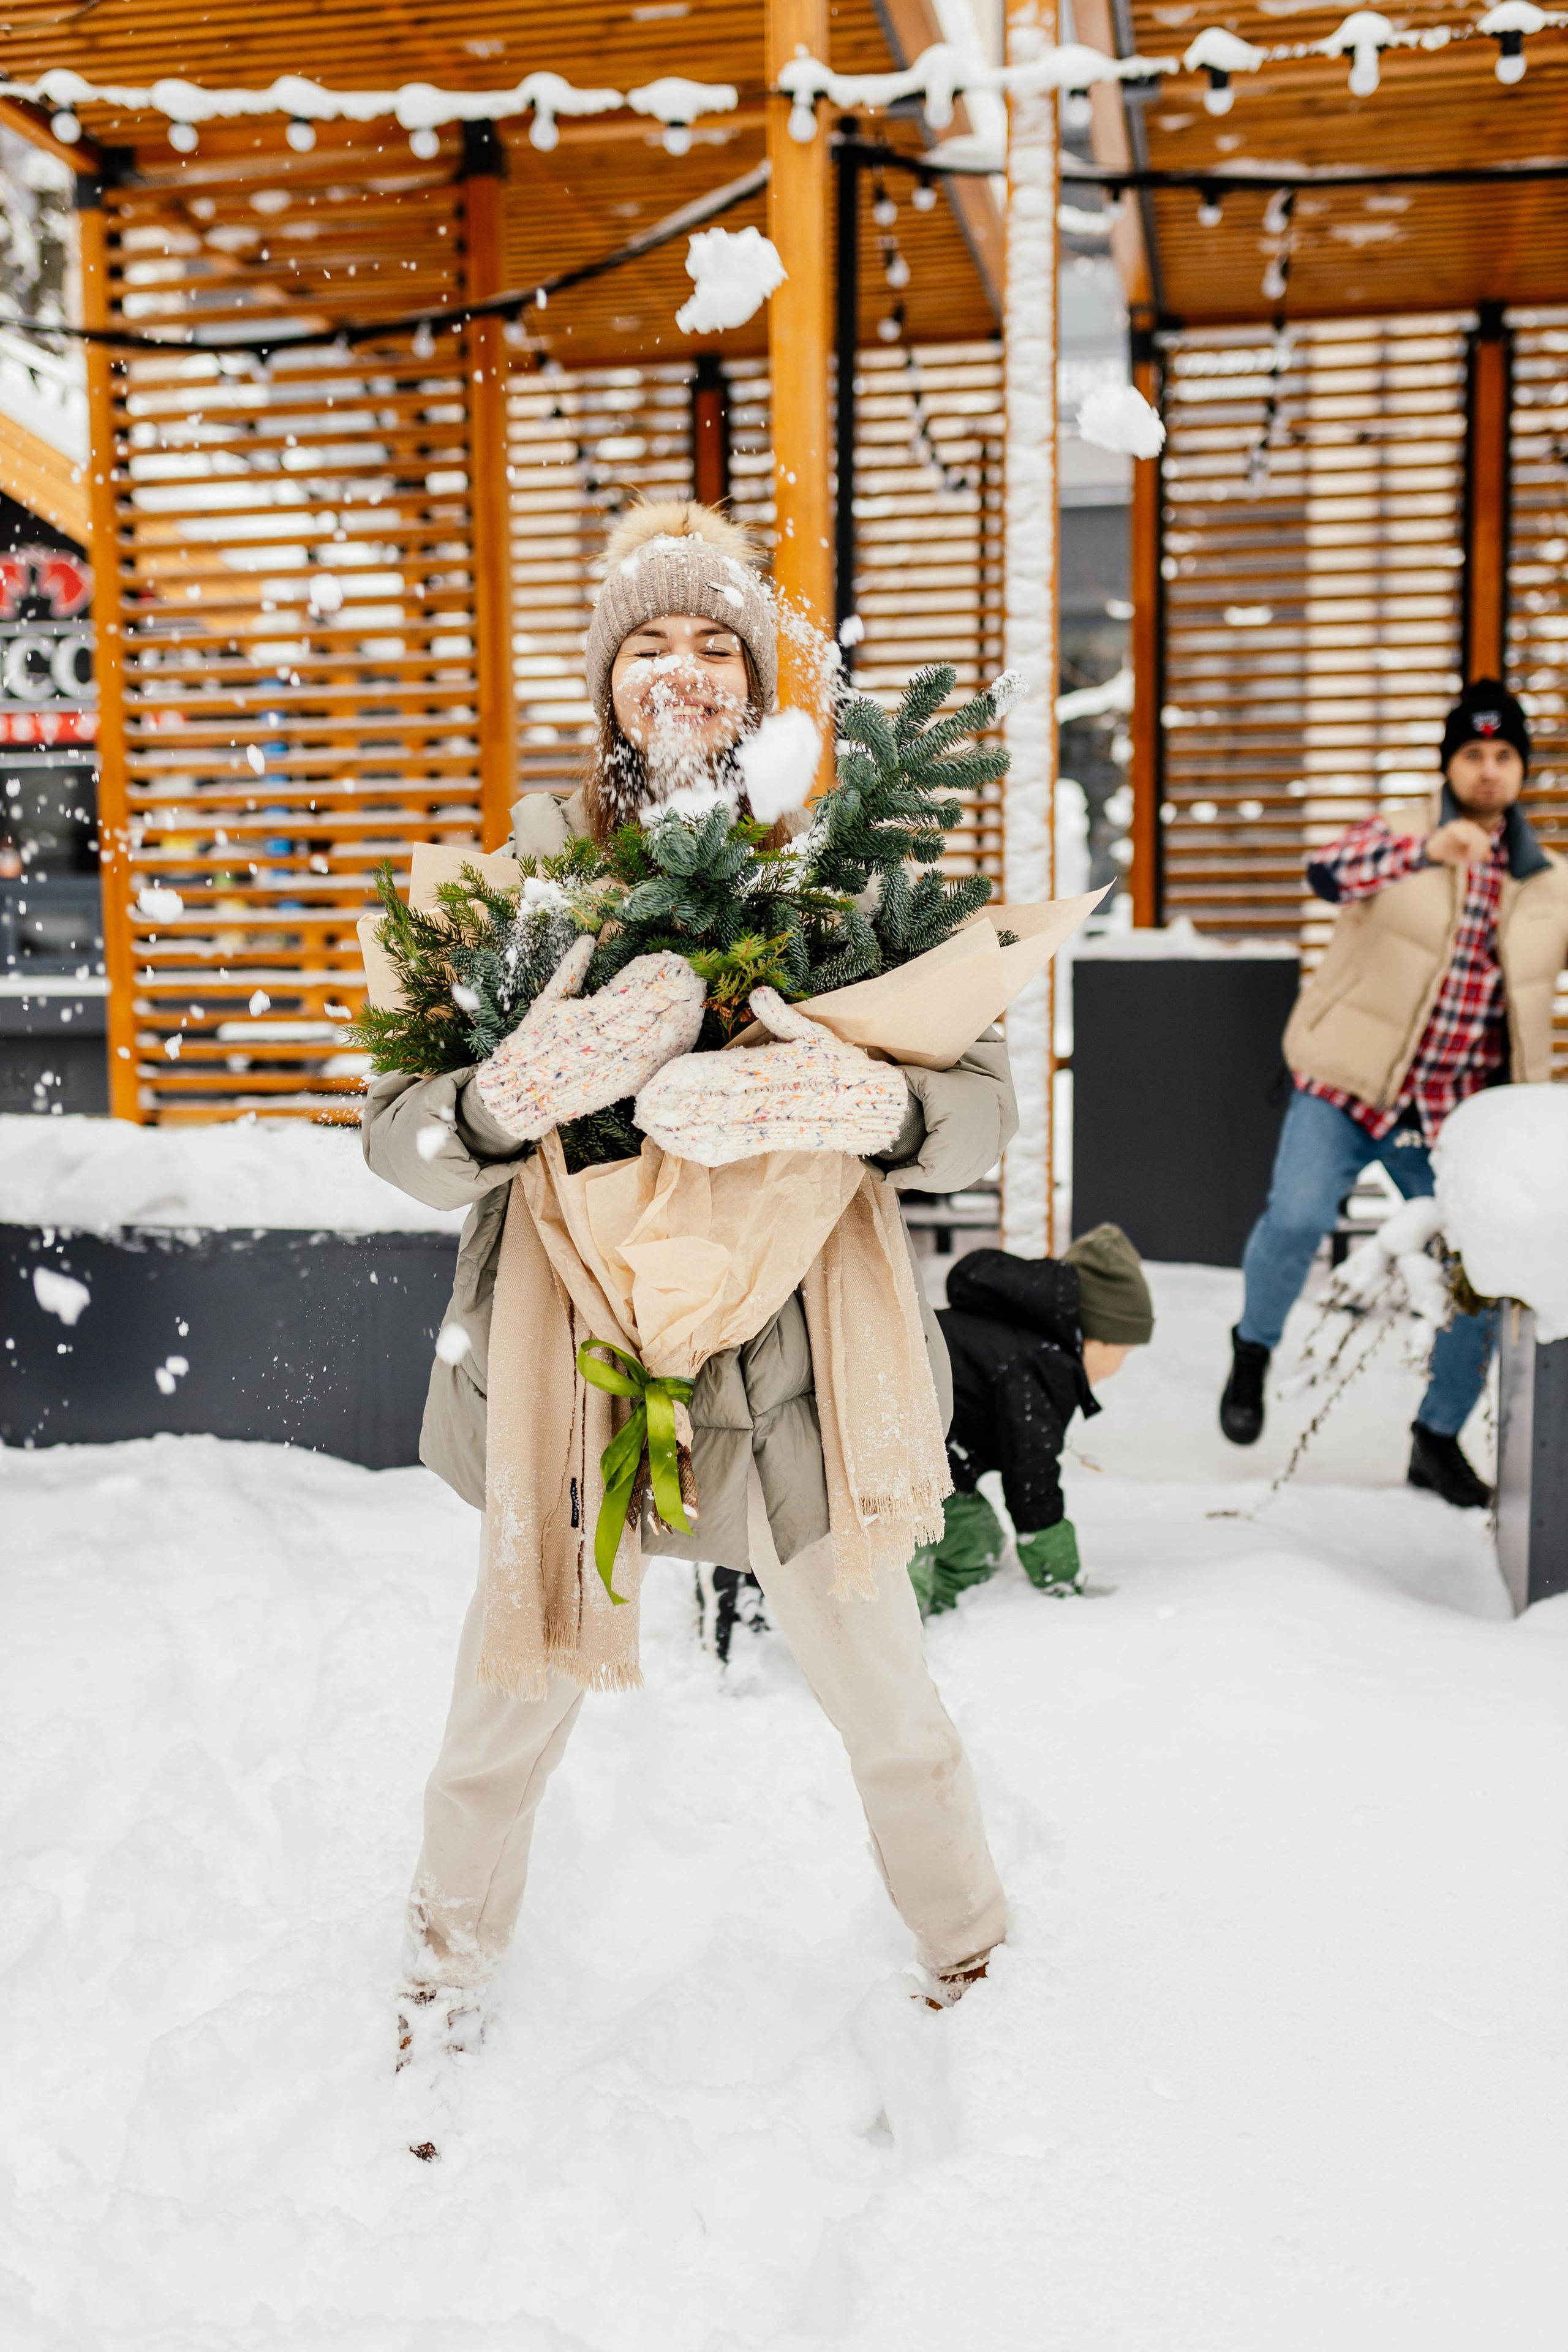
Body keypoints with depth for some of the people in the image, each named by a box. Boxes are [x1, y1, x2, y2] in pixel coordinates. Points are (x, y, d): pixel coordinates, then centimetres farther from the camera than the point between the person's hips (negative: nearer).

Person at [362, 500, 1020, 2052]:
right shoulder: (531, 860, -3)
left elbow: (982, 1094, -6)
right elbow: (399, 1128, -8)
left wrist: (893, 1112, -29)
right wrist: (491, 1110, -31)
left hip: (793, 1351, 0)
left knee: (879, 1683, 15)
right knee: (515, 1692, 15)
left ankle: (968, 1953, 45)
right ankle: (454, 1956, 46)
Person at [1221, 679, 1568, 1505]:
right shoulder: (1399, 834, -4)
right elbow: (1328, 873, -26)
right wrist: (1429, 850, -41)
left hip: (1452, 1118, 4)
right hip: (1344, 1090, -4)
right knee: (1296, 1217, -24)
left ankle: (1437, 1439, 23)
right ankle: (1253, 1352, 6)